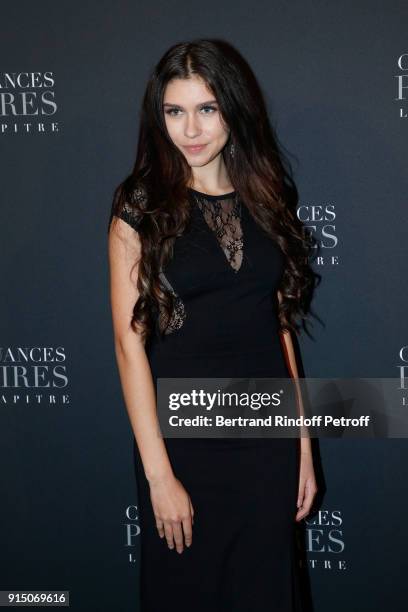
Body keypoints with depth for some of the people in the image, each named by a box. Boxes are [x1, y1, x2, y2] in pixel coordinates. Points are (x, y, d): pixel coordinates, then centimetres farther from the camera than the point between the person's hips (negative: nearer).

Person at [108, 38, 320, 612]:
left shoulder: (268, 200, 5)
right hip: (183, 433, -3)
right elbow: (130, 342, -11)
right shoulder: (141, 209, -7)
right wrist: (158, 473, -14)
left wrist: (303, 443, 5)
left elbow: (281, 325, 8)